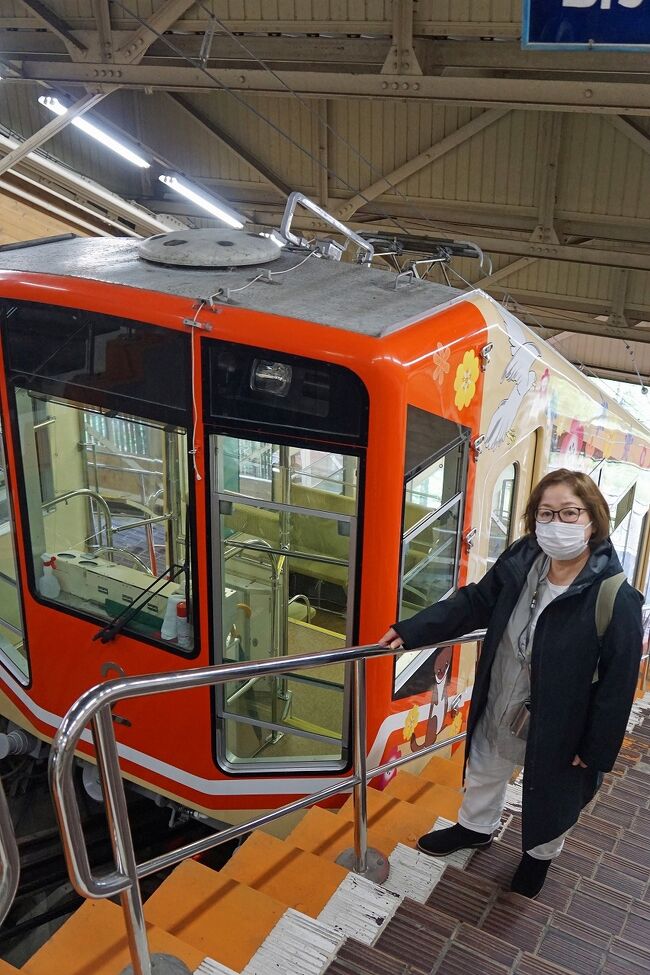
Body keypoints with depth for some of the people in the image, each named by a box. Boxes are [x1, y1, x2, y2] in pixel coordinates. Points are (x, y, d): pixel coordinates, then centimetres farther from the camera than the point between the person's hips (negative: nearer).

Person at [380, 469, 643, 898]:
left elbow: (618, 683, -21)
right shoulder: (521, 560, -16)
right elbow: (473, 602, -2)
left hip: (557, 726, -4)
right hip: (499, 710, 5)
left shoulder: (616, 599, -30)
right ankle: (476, 827, 60)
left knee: (551, 796, 24)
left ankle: (540, 854, 55)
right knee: (484, 773, 29)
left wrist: (596, 749, -15)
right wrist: (411, 631, -8)